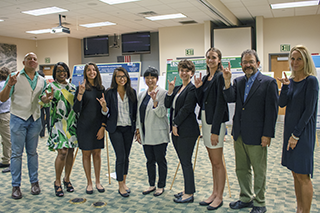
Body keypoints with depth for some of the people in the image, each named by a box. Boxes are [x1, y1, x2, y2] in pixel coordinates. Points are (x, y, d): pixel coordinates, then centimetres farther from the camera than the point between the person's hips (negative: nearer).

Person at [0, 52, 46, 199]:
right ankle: (16, 186, 10)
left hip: (35, 120, 3)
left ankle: (34, 182, 19)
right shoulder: (14, 77, 0)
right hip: (18, 119, -3)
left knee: (32, 152, 10)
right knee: (17, 153, 0)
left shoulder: (41, 80, 11)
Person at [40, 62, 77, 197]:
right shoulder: (51, 86, 0)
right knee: (62, 152, -11)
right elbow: (43, 99, -18)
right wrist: (47, 98, -39)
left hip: (72, 123, 5)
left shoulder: (72, 87, 15)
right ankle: (57, 182, 5)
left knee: (70, 151, 8)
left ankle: (67, 179, 22)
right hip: (58, 124, -5)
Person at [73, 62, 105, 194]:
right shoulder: (82, 88, -3)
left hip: (98, 126, 3)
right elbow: (76, 109, -10)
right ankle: (89, 183, 19)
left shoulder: (101, 88, 7)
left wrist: (103, 126, -1)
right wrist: (80, 94, -23)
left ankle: (98, 182, 22)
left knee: (97, 154, 9)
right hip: (84, 126, -3)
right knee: (86, 154, 6)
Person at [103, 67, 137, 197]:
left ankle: (124, 183, 26)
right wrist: (104, 107, -24)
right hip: (115, 129, -3)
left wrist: (136, 127, 4)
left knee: (126, 157, 11)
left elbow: (135, 111, 8)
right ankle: (120, 186, 8)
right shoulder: (109, 93, -3)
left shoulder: (132, 92, 5)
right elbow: (107, 113, -3)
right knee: (120, 157, -6)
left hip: (129, 128, 3)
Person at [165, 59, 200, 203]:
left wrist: (176, 124, -12)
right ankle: (187, 190, 26)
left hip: (187, 130, -9)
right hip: (176, 129, 9)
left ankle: (189, 194, 9)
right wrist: (170, 90, -2)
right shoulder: (177, 88, 17)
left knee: (186, 162, -2)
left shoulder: (192, 88, -10)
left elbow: (187, 108, -16)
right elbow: (167, 105, 10)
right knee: (183, 162, 15)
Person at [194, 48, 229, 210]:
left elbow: (220, 104, -17)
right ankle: (214, 193, 27)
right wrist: (197, 88, -1)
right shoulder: (205, 77, 14)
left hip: (215, 122, -9)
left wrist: (215, 130, -20)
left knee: (218, 162, 1)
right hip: (205, 121, 9)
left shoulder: (220, 77, -12)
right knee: (213, 161, 16)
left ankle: (219, 197, 15)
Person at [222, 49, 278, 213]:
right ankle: (246, 198, 35)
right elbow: (230, 99, -5)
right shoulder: (238, 82, 9)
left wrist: (267, 135, -14)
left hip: (256, 136, -5)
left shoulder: (268, 82, -7)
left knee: (259, 171, 8)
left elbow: (271, 111, -11)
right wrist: (227, 81, -17)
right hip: (239, 135, 6)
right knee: (241, 169, 17)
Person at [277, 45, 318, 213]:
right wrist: (285, 86, -13)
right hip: (290, 129, 7)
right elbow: (282, 104, 2)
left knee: (303, 175, -1)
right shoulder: (291, 80, 10)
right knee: (295, 173, 13)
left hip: (303, 131, -7)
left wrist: (296, 135, -15)